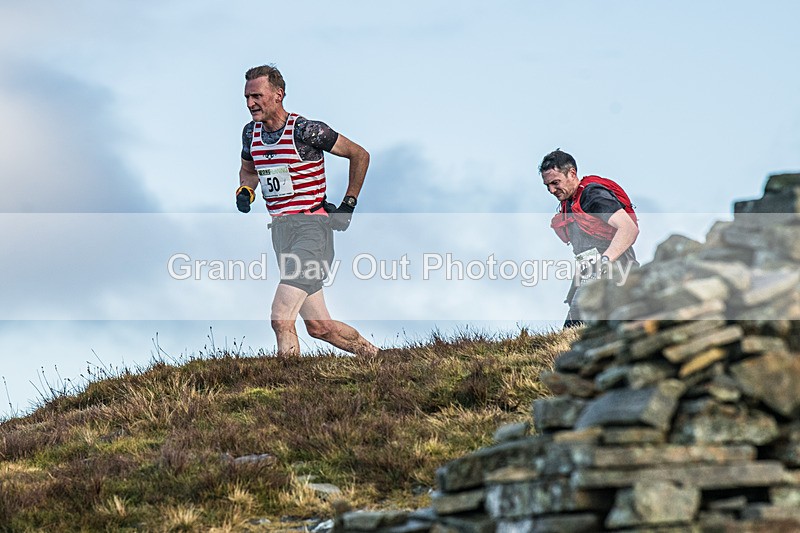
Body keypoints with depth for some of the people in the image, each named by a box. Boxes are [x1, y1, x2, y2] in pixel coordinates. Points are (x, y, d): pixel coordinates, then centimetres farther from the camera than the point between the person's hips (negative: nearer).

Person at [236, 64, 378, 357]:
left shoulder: (306, 130, -13)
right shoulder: (251, 133, 7)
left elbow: (360, 155, -2)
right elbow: (247, 170, 28)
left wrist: (348, 205, -2)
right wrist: (245, 191, 5)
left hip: (312, 229, -7)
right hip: (281, 231, 7)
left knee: (281, 318, -22)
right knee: (319, 327, 10)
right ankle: (374, 356, 30)